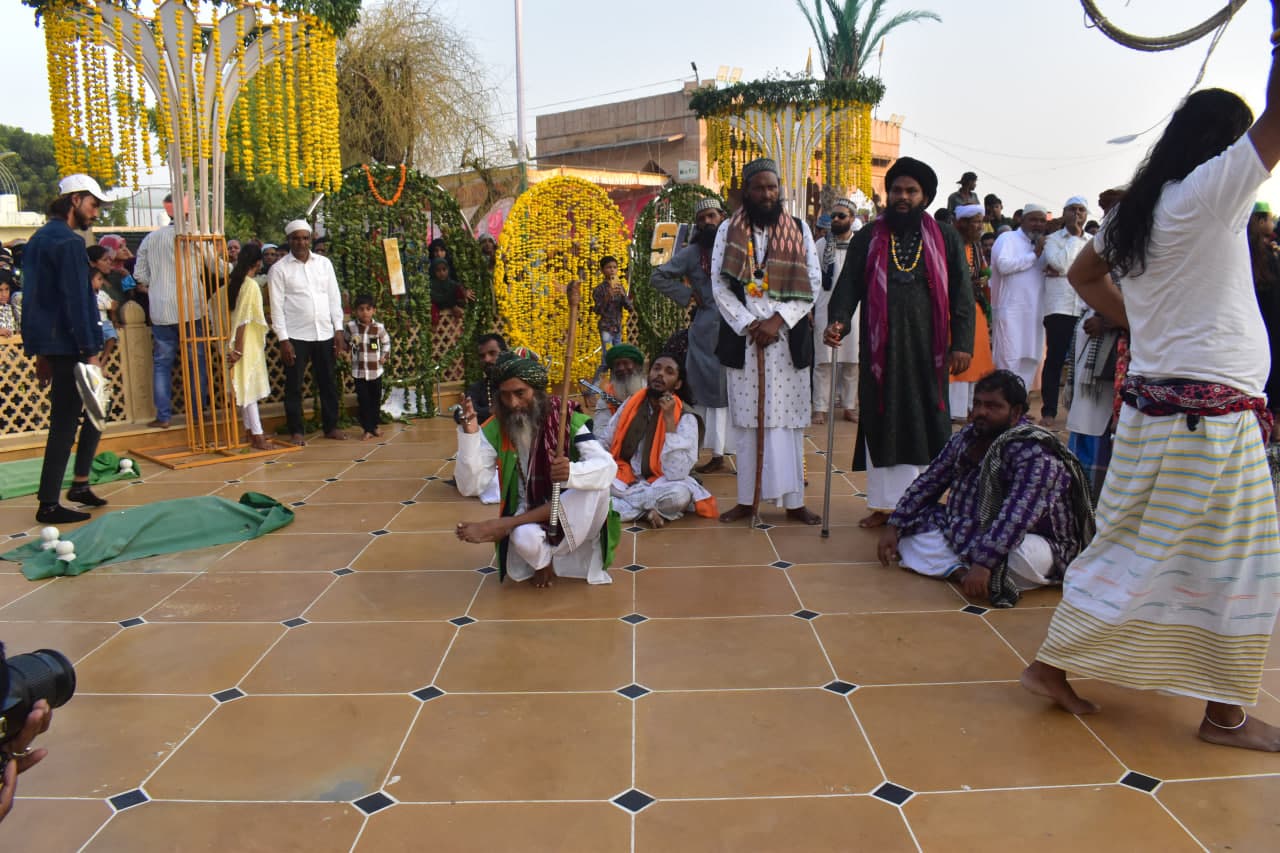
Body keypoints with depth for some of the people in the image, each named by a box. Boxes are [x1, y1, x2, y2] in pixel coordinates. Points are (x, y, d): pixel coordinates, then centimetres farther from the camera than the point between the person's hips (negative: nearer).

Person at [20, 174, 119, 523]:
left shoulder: (39, 239, 17)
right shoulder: (68, 242, -13)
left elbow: (37, 295, 19)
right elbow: (76, 301, -19)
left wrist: (41, 353, 22)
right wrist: (90, 352, -19)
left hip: (49, 345, 10)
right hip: (67, 346, -10)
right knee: (64, 423, -4)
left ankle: (80, 483, 22)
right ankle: (48, 504, 2)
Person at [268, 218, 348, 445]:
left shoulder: (324, 263, 8)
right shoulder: (279, 269, -2)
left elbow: (334, 298, 9)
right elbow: (277, 306, -5)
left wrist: (338, 330, 2)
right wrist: (283, 339, -10)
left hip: (324, 333, 3)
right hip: (296, 336, -3)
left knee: (328, 383, 10)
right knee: (294, 386, 4)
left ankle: (331, 426, 22)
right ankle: (296, 430, 14)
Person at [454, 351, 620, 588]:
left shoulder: (569, 422, -11)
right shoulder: (495, 431, -6)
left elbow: (608, 468, -25)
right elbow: (469, 487, -14)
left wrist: (571, 473, -47)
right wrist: (469, 433, -27)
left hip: (575, 521, 1)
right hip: (529, 520, -1)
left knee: (597, 482, -30)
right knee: (525, 538, -37)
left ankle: (506, 525, -21)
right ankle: (543, 561, 0)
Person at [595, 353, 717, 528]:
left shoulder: (686, 417, -14)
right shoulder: (632, 403, 1)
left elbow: (676, 475, -26)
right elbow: (602, 442, 6)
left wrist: (669, 419, -27)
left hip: (659, 485, -3)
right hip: (625, 480, 4)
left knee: (681, 493, -37)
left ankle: (616, 503, -19)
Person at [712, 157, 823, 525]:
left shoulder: (799, 229, 6)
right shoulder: (728, 230, 6)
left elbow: (813, 283, 0)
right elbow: (719, 284, 0)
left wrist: (777, 320, -12)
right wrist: (749, 325, -11)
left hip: (788, 339, 0)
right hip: (742, 338, 0)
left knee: (787, 419, 2)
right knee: (746, 420, 3)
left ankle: (793, 500, 9)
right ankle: (747, 499, 11)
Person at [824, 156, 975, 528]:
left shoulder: (945, 239, 8)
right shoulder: (868, 238, 8)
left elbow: (962, 294, 5)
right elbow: (849, 285, 3)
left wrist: (962, 343, -5)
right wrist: (839, 321, -16)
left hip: (927, 347, 0)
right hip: (881, 348, 0)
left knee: (926, 424, 3)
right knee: (881, 423, 4)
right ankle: (884, 503, 14)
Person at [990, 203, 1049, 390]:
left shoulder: (1040, 245, 22)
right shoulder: (1008, 238, -1)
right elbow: (1004, 265, -18)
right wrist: (1034, 254, -8)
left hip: (1034, 313, 8)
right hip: (1011, 311, -8)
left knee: (1030, 363, 9)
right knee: (1009, 363, -9)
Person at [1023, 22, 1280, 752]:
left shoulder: (1136, 211, 11)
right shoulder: (1205, 194, -11)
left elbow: (1084, 273, 26)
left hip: (1155, 400, 8)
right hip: (1210, 411, -8)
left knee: (1132, 549, 16)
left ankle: (1054, 667, 21)